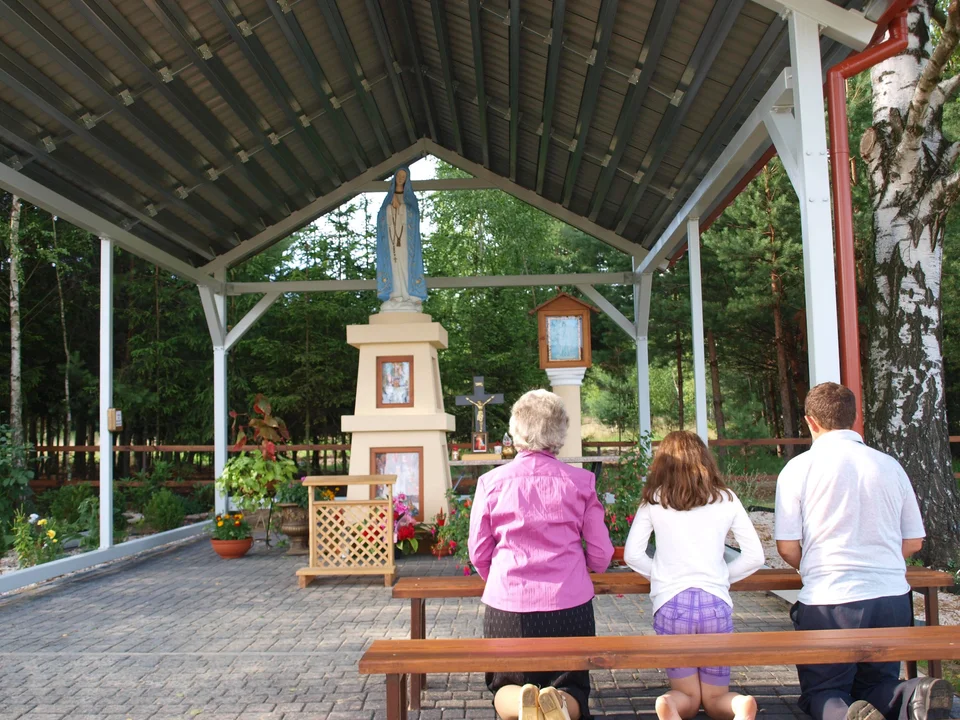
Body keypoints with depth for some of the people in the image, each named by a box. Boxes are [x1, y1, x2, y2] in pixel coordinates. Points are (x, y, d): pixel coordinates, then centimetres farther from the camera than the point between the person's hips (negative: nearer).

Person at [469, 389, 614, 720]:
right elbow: (601, 555, 2)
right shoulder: (581, 481, -2)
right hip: (570, 605, 0)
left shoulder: (491, 482, -3)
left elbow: (478, 553, 4)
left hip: (506, 606, 0)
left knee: (505, 690, 21)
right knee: (573, 689, 20)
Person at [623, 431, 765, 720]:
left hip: (670, 605, -1)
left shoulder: (654, 499, 3)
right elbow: (755, 556, 5)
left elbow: (632, 554, 0)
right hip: (715, 604, 1)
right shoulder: (726, 499, 6)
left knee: (688, 696, 15)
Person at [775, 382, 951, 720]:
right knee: (878, 687, 23)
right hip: (893, 599, 3)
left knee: (820, 693, 15)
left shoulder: (798, 468, -5)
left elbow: (787, 547, -5)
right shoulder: (890, 466, 6)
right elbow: (914, 542, 10)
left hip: (828, 602, -3)